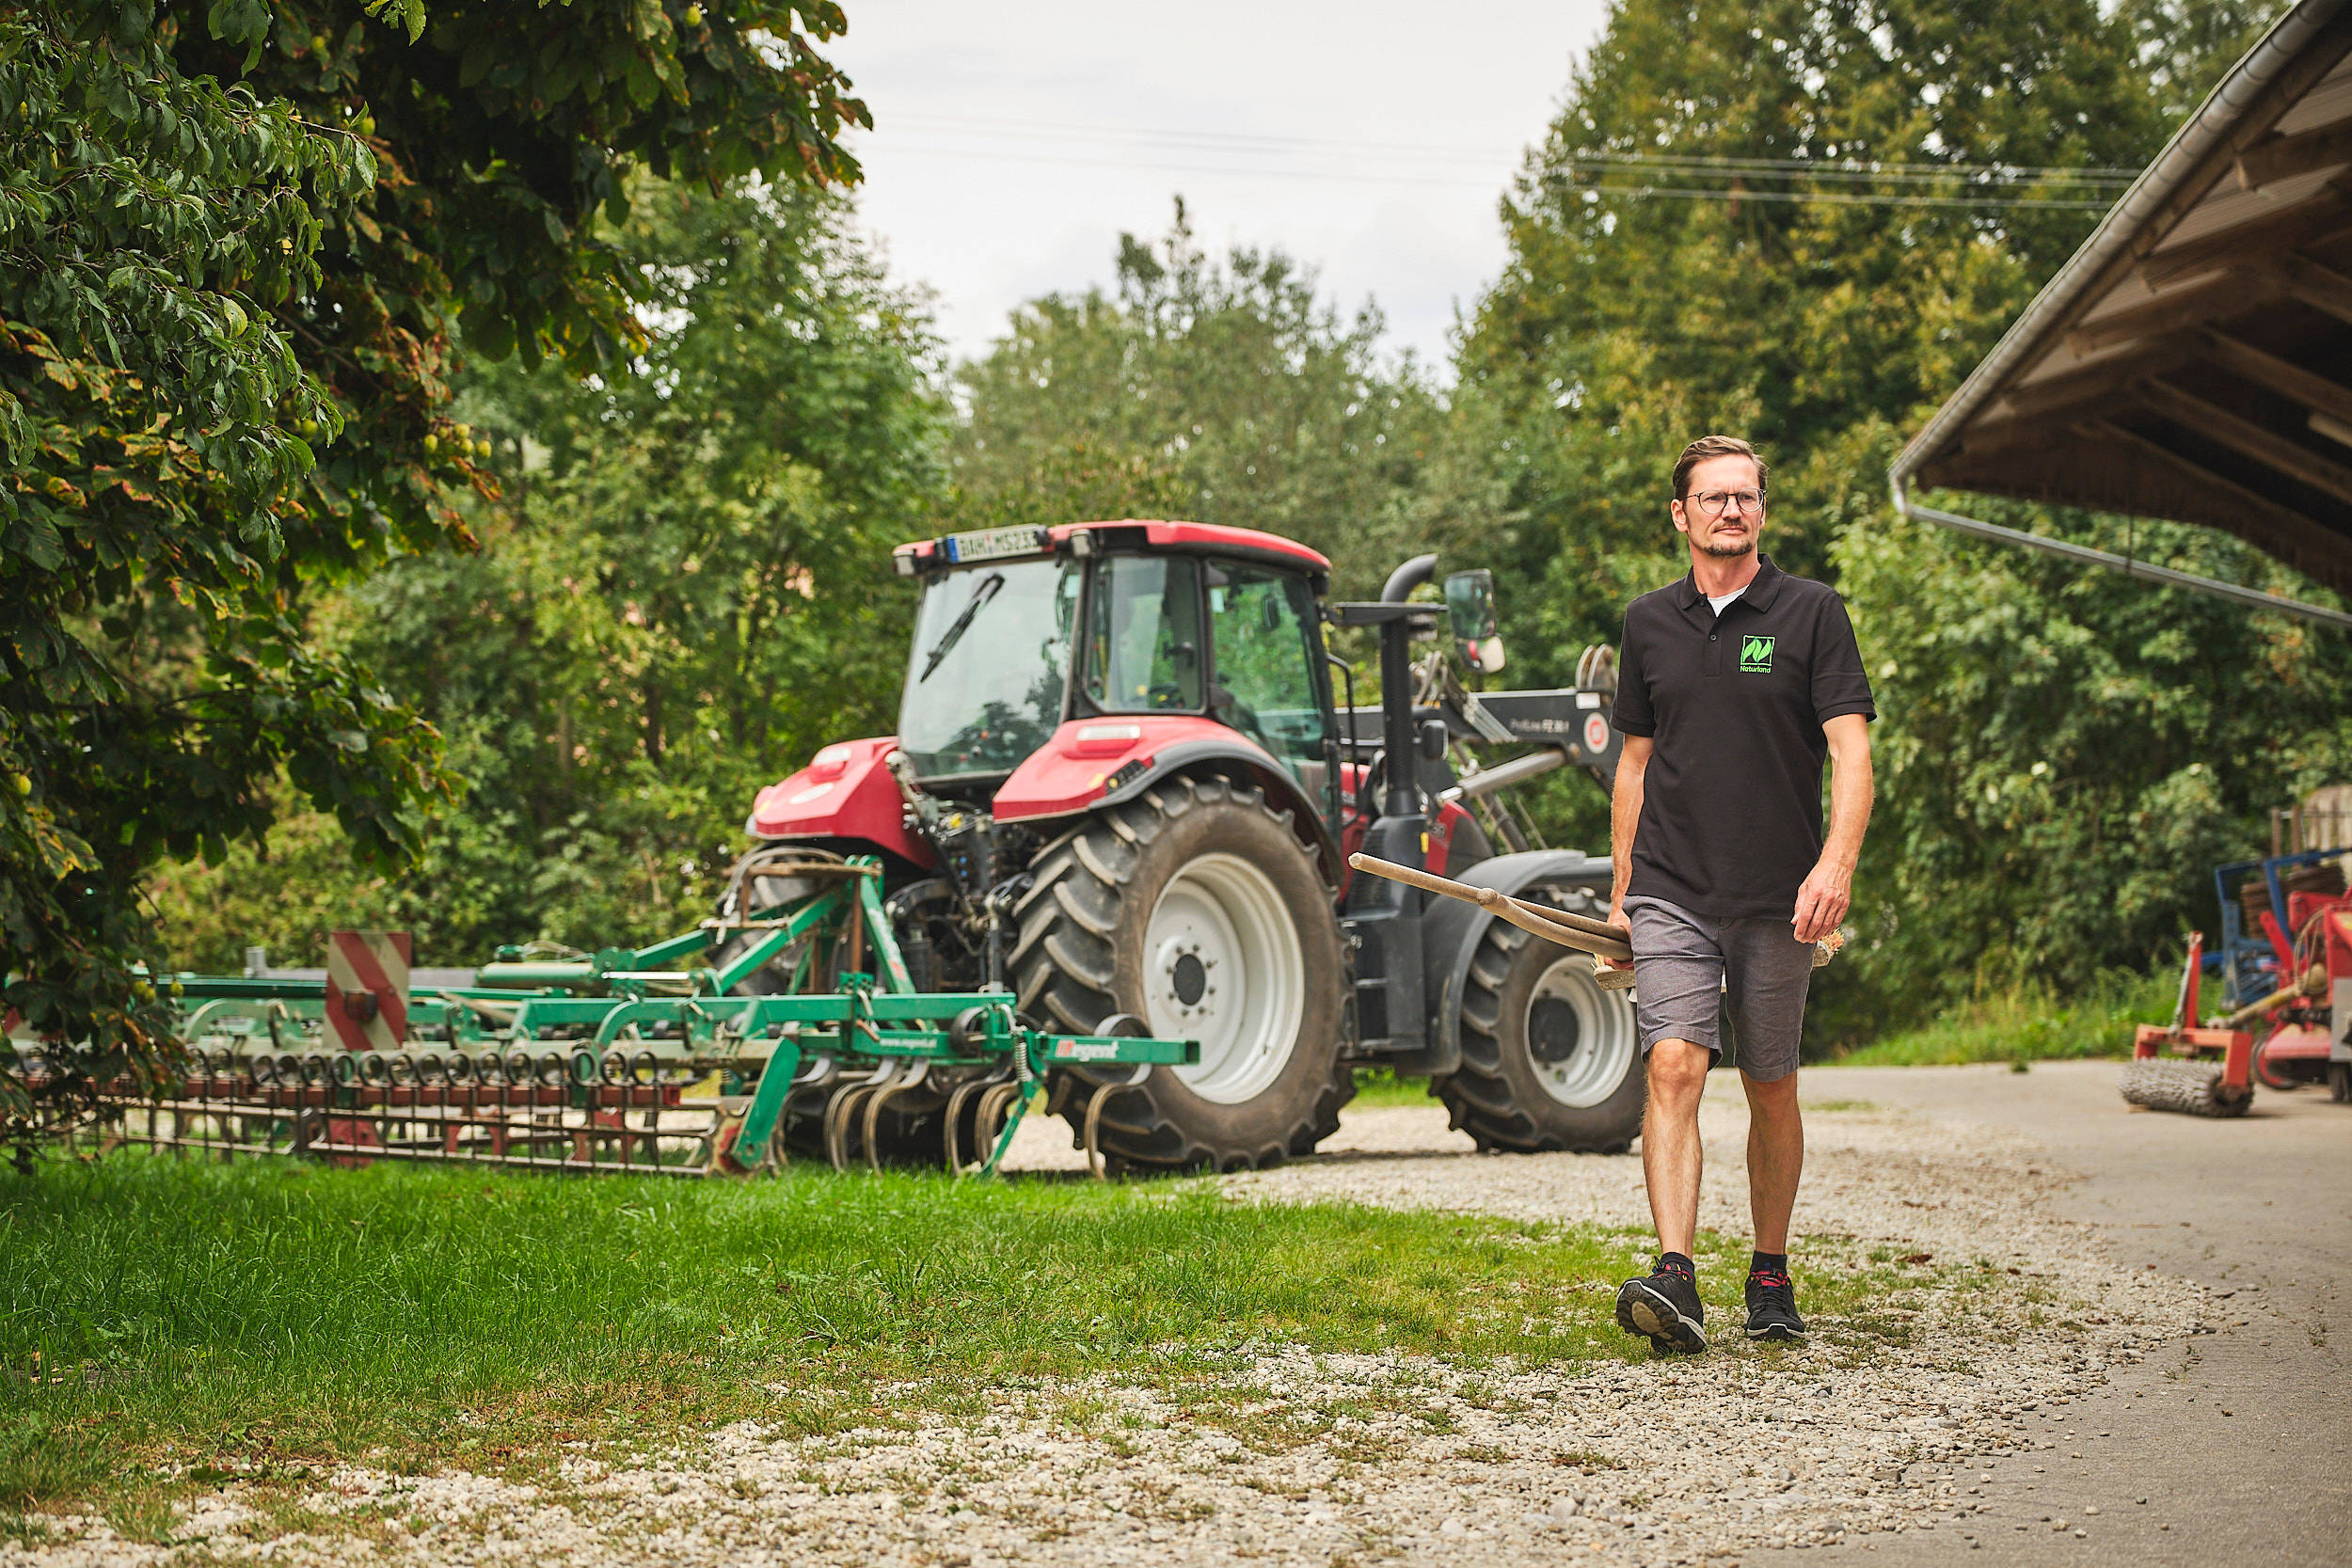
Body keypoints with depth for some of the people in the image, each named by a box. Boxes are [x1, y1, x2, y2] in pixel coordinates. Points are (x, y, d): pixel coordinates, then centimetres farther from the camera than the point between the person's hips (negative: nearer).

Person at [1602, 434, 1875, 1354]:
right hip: (1672, 892, 1)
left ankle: (1771, 1276, 24)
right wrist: (1620, 890, 16)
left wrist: (1837, 864, -22)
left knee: (1771, 1090, 9)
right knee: (1674, 1068, -15)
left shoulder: (1812, 613, 0)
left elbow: (1851, 753, -7)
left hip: (1777, 899, -1)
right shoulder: (1649, 624, 10)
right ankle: (1675, 1279, -24)